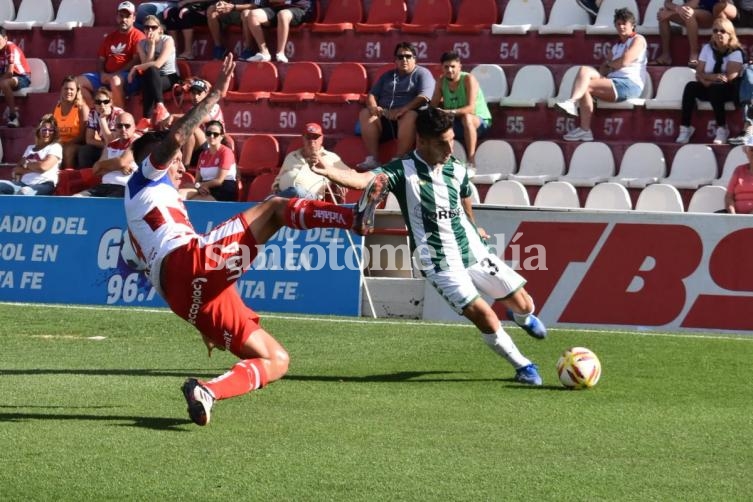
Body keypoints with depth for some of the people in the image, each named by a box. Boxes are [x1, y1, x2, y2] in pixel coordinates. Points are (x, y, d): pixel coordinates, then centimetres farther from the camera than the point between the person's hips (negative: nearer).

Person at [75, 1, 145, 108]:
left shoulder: (137, 36, -1)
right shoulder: (110, 37, 21)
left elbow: (137, 61, -13)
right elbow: (100, 59, 20)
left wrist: (115, 75, -17)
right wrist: (102, 74, -3)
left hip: (128, 76, -8)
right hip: (106, 76, 8)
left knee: (115, 80, -42)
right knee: (79, 81, -6)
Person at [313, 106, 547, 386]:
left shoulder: (457, 171, 0)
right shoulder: (403, 171, -14)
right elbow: (364, 180, -30)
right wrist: (329, 172, -47)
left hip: (474, 253, 5)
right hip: (440, 266, -5)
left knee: (523, 304, 9)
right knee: (485, 317, -17)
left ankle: (522, 317, 48)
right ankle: (522, 367, 6)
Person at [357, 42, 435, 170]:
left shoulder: (422, 73, 8)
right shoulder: (387, 76, 24)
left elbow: (423, 97, -9)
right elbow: (372, 94, 17)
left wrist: (402, 110, -24)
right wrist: (373, 107, -9)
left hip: (408, 114, -4)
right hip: (385, 119, 4)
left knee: (410, 116, -38)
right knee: (365, 114, -22)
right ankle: (371, 159, -31)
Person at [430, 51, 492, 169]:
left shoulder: (468, 79, -17)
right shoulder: (442, 81, -1)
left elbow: (471, 108, -27)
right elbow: (433, 105, -2)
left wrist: (451, 112, -43)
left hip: (480, 121, -5)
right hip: (455, 125, 6)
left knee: (466, 117, -39)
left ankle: (471, 161, -36)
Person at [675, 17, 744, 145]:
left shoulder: (735, 52, -8)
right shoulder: (707, 48, 7)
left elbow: (730, 77, -19)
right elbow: (699, 74, 1)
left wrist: (708, 77, -14)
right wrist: (714, 77, -19)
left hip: (728, 91, -4)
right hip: (708, 89, 4)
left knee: (714, 90, -38)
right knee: (691, 87, -27)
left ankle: (722, 130, -25)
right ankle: (685, 128, -28)